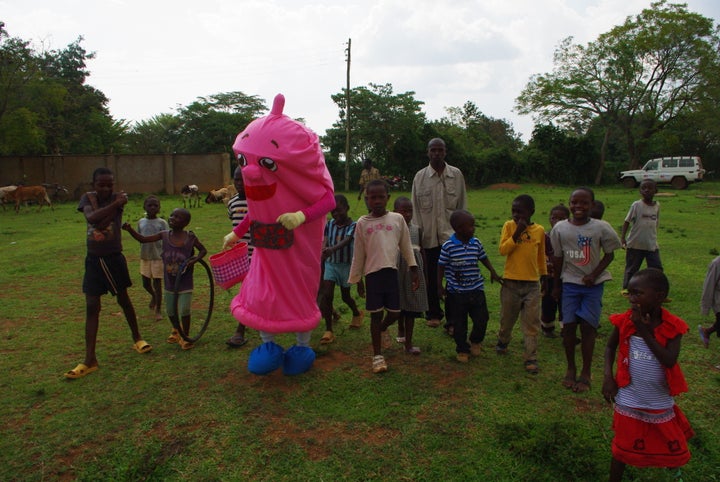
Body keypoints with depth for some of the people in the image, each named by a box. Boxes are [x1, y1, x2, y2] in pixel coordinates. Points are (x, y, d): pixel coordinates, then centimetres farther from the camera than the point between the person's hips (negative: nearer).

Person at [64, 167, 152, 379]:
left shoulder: (117, 198, -7)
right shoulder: (88, 198, -1)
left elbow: (101, 224, -21)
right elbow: (92, 218, -24)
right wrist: (115, 204, -24)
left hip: (114, 258, -1)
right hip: (94, 260, 2)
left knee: (124, 299, 13)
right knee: (91, 307, -1)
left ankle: (137, 339, 33)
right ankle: (90, 360, 3)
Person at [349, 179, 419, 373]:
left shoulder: (397, 219, 3)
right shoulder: (362, 223, 1)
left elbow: (406, 246, 10)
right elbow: (359, 254, 7)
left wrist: (414, 270, 8)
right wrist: (355, 278, 9)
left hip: (392, 272, 2)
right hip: (373, 273, -1)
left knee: (394, 313, 7)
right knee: (376, 314, 4)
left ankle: (383, 329, 42)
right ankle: (377, 355, 17)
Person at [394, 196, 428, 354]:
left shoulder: (417, 230, 2)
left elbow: (421, 252, 10)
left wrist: (423, 273, 10)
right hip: (397, 271, -2)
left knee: (411, 308, 4)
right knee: (399, 305, 13)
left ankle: (408, 343, 12)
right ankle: (401, 330, 42)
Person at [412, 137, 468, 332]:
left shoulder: (456, 175, 3)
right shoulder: (420, 177, 3)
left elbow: (463, 206, 6)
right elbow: (415, 207, 5)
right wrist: (418, 233, 1)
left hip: (452, 235, 0)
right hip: (429, 235, 1)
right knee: (431, 277, 10)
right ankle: (434, 314, 28)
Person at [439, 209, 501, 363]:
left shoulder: (476, 243, -1)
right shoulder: (448, 246, -13)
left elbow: (484, 258, 15)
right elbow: (441, 267, -6)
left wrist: (493, 272, 6)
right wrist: (440, 286, -6)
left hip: (476, 289, 3)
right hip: (456, 292, -3)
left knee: (482, 319, 4)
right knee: (459, 324, 8)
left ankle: (476, 341, 33)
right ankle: (462, 350, 27)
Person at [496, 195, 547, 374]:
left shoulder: (539, 230, 1)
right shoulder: (509, 226, -4)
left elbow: (541, 256, 12)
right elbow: (503, 250, -14)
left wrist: (544, 276, 18)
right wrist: (517, 232, -20)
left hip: (532, 283, 1)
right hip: (511, 282, -1)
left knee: (531, 323, 1)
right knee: (507, 318, 14)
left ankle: (531, 358, 8)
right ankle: (502, 341, 41)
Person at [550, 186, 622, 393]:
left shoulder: (601, 228, -8)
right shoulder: (560, 228, -3)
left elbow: (609, 254, 1)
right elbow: (557, 258, 5)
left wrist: (594, 275, -12)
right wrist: (556, 285, 8)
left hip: (593, 284, -1)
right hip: (570, 283, 2)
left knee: (587, 327, 0)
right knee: (569, 326, 4)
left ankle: (585, 373, 13)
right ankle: (571, 368, 22)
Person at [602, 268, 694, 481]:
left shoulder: (672, 327, -13)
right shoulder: (624, 322, -10)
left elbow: (669, 360, -23)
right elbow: (610, 347, 5)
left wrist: (645, 332, -25)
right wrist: (608, 376, -7)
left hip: (661, 402, 1)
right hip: (629, 401, -1)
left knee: (674, 449, 20)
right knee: (623, 449, 11)